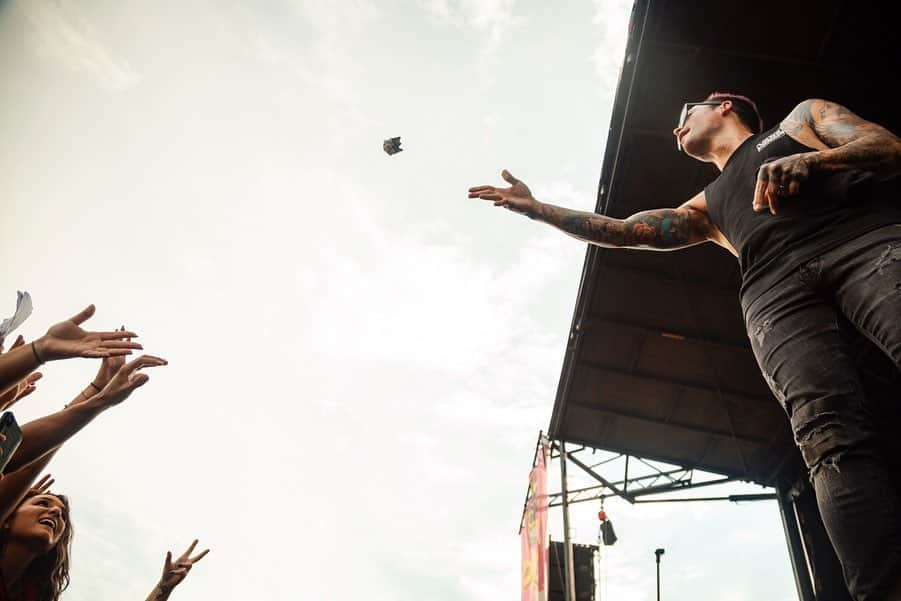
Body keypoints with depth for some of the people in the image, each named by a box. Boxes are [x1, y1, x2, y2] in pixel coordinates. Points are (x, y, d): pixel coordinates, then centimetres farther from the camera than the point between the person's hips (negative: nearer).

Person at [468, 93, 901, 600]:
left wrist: (810, 160, -7)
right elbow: (624, 232, 33)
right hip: (776, 289, 3)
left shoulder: (804, 115, 31)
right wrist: (535, 208, 32)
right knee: (831, 433, -23)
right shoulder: (709, 207, 38)